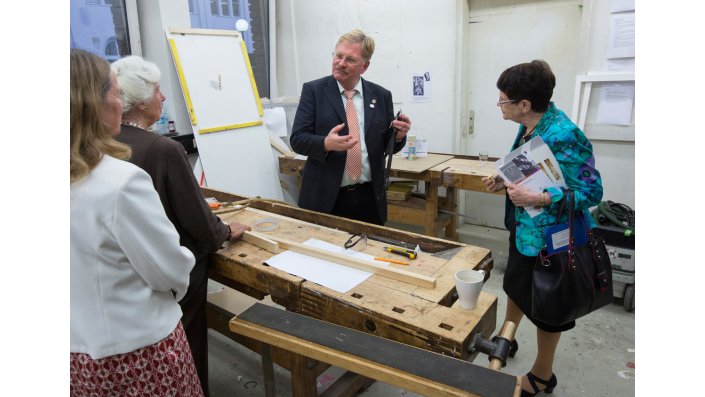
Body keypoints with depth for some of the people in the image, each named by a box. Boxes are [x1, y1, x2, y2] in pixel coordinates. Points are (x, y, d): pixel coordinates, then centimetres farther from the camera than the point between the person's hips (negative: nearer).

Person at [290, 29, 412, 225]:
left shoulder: (381, 95, 5)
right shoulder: (313, 90, -1)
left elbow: (387, 145, 10)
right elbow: (297, 139, -7)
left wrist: (399, 135, -12)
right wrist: (326, 144, -26)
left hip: (368, 198, 2)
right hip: (325, 197, -2)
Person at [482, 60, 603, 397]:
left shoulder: (563, 135, -27)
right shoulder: (528, 127, -1)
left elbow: (591, 191, -24)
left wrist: (538, 199, -33)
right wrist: (504, 180, -2)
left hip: (549, 236, -8)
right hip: (524, 228, 9)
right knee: (516, 285, 26)